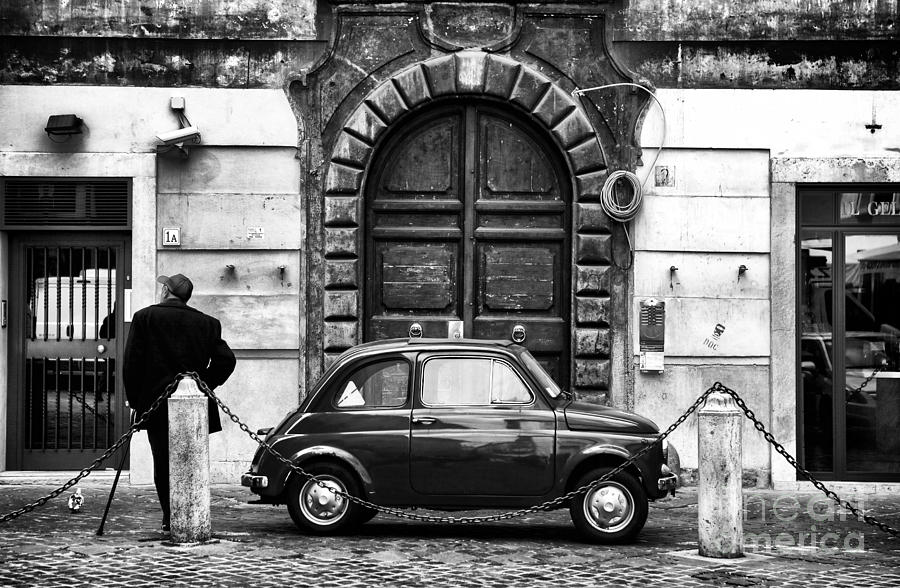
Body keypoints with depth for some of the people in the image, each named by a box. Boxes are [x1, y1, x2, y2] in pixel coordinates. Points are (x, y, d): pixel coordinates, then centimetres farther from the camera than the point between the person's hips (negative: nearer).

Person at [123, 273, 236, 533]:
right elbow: (226, 360, -1)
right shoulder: (207, 323, 7)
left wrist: (134, 400, 4)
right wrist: (205, 386, 8)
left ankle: (171, 520, -1)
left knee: (163, 465, 4)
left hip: (157, 404, -2)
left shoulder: (144, 317, 1)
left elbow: (132, 362, -4)